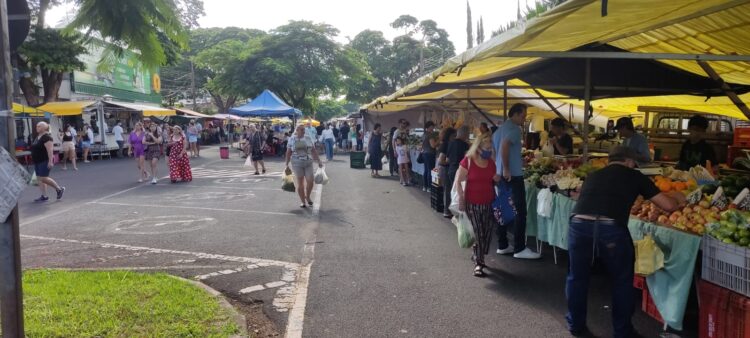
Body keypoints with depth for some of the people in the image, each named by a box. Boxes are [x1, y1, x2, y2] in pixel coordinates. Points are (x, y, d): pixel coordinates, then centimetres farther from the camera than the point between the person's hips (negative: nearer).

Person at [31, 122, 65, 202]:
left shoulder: (46, 137, -14)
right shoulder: (38, 137, 14)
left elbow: (50, 150, -22)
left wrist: (50, 161, -27)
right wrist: (34, 161, 22)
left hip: (45, 162, -10)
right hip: (37, 162, 10)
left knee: (43, 178, -11)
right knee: (39, 179, 7)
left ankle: (59, 189, 4)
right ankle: (44, 196, 10)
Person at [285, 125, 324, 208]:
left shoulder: (309, 138, 6)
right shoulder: (291, 139, 2)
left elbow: (314, 151, 9)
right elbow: (288, 153, 3)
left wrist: (319, 161, 5)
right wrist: (287, 164, 0)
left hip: (308, 163, 2)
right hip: (297, 164, -2)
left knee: (310, 182, -3)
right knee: (300, 183, 2)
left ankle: (307, 196, 24)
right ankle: (302, 201, 13)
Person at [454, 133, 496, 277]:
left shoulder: (491, 162, 6)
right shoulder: (468, 161, -9)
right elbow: (458, 181, -8)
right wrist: (461, 200, -11)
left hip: (489, 203, 5)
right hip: (473, 203, -5)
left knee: (487, 233, 8)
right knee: (478, 233, -3)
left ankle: (478, 257, 29)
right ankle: (478, 263, 8)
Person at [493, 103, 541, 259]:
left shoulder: (500, 129, 17)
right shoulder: (514, 129, -11)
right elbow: (504, 146, -28)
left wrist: (497, 170, 16)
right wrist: (506, 169, -23)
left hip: (500, 175, 9)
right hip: (513, 175, -9)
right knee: (520, 212, -4)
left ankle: (502, 245, 17)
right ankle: (519, 249, -2)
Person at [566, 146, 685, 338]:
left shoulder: (593, 176, 28)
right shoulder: (634, 176, 20)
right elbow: (668, 206, 22)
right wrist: (677, 198, 45)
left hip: (579, 225, 3)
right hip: (611, 228, -3)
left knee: (577, 276, 23)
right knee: (622, 280, 22)